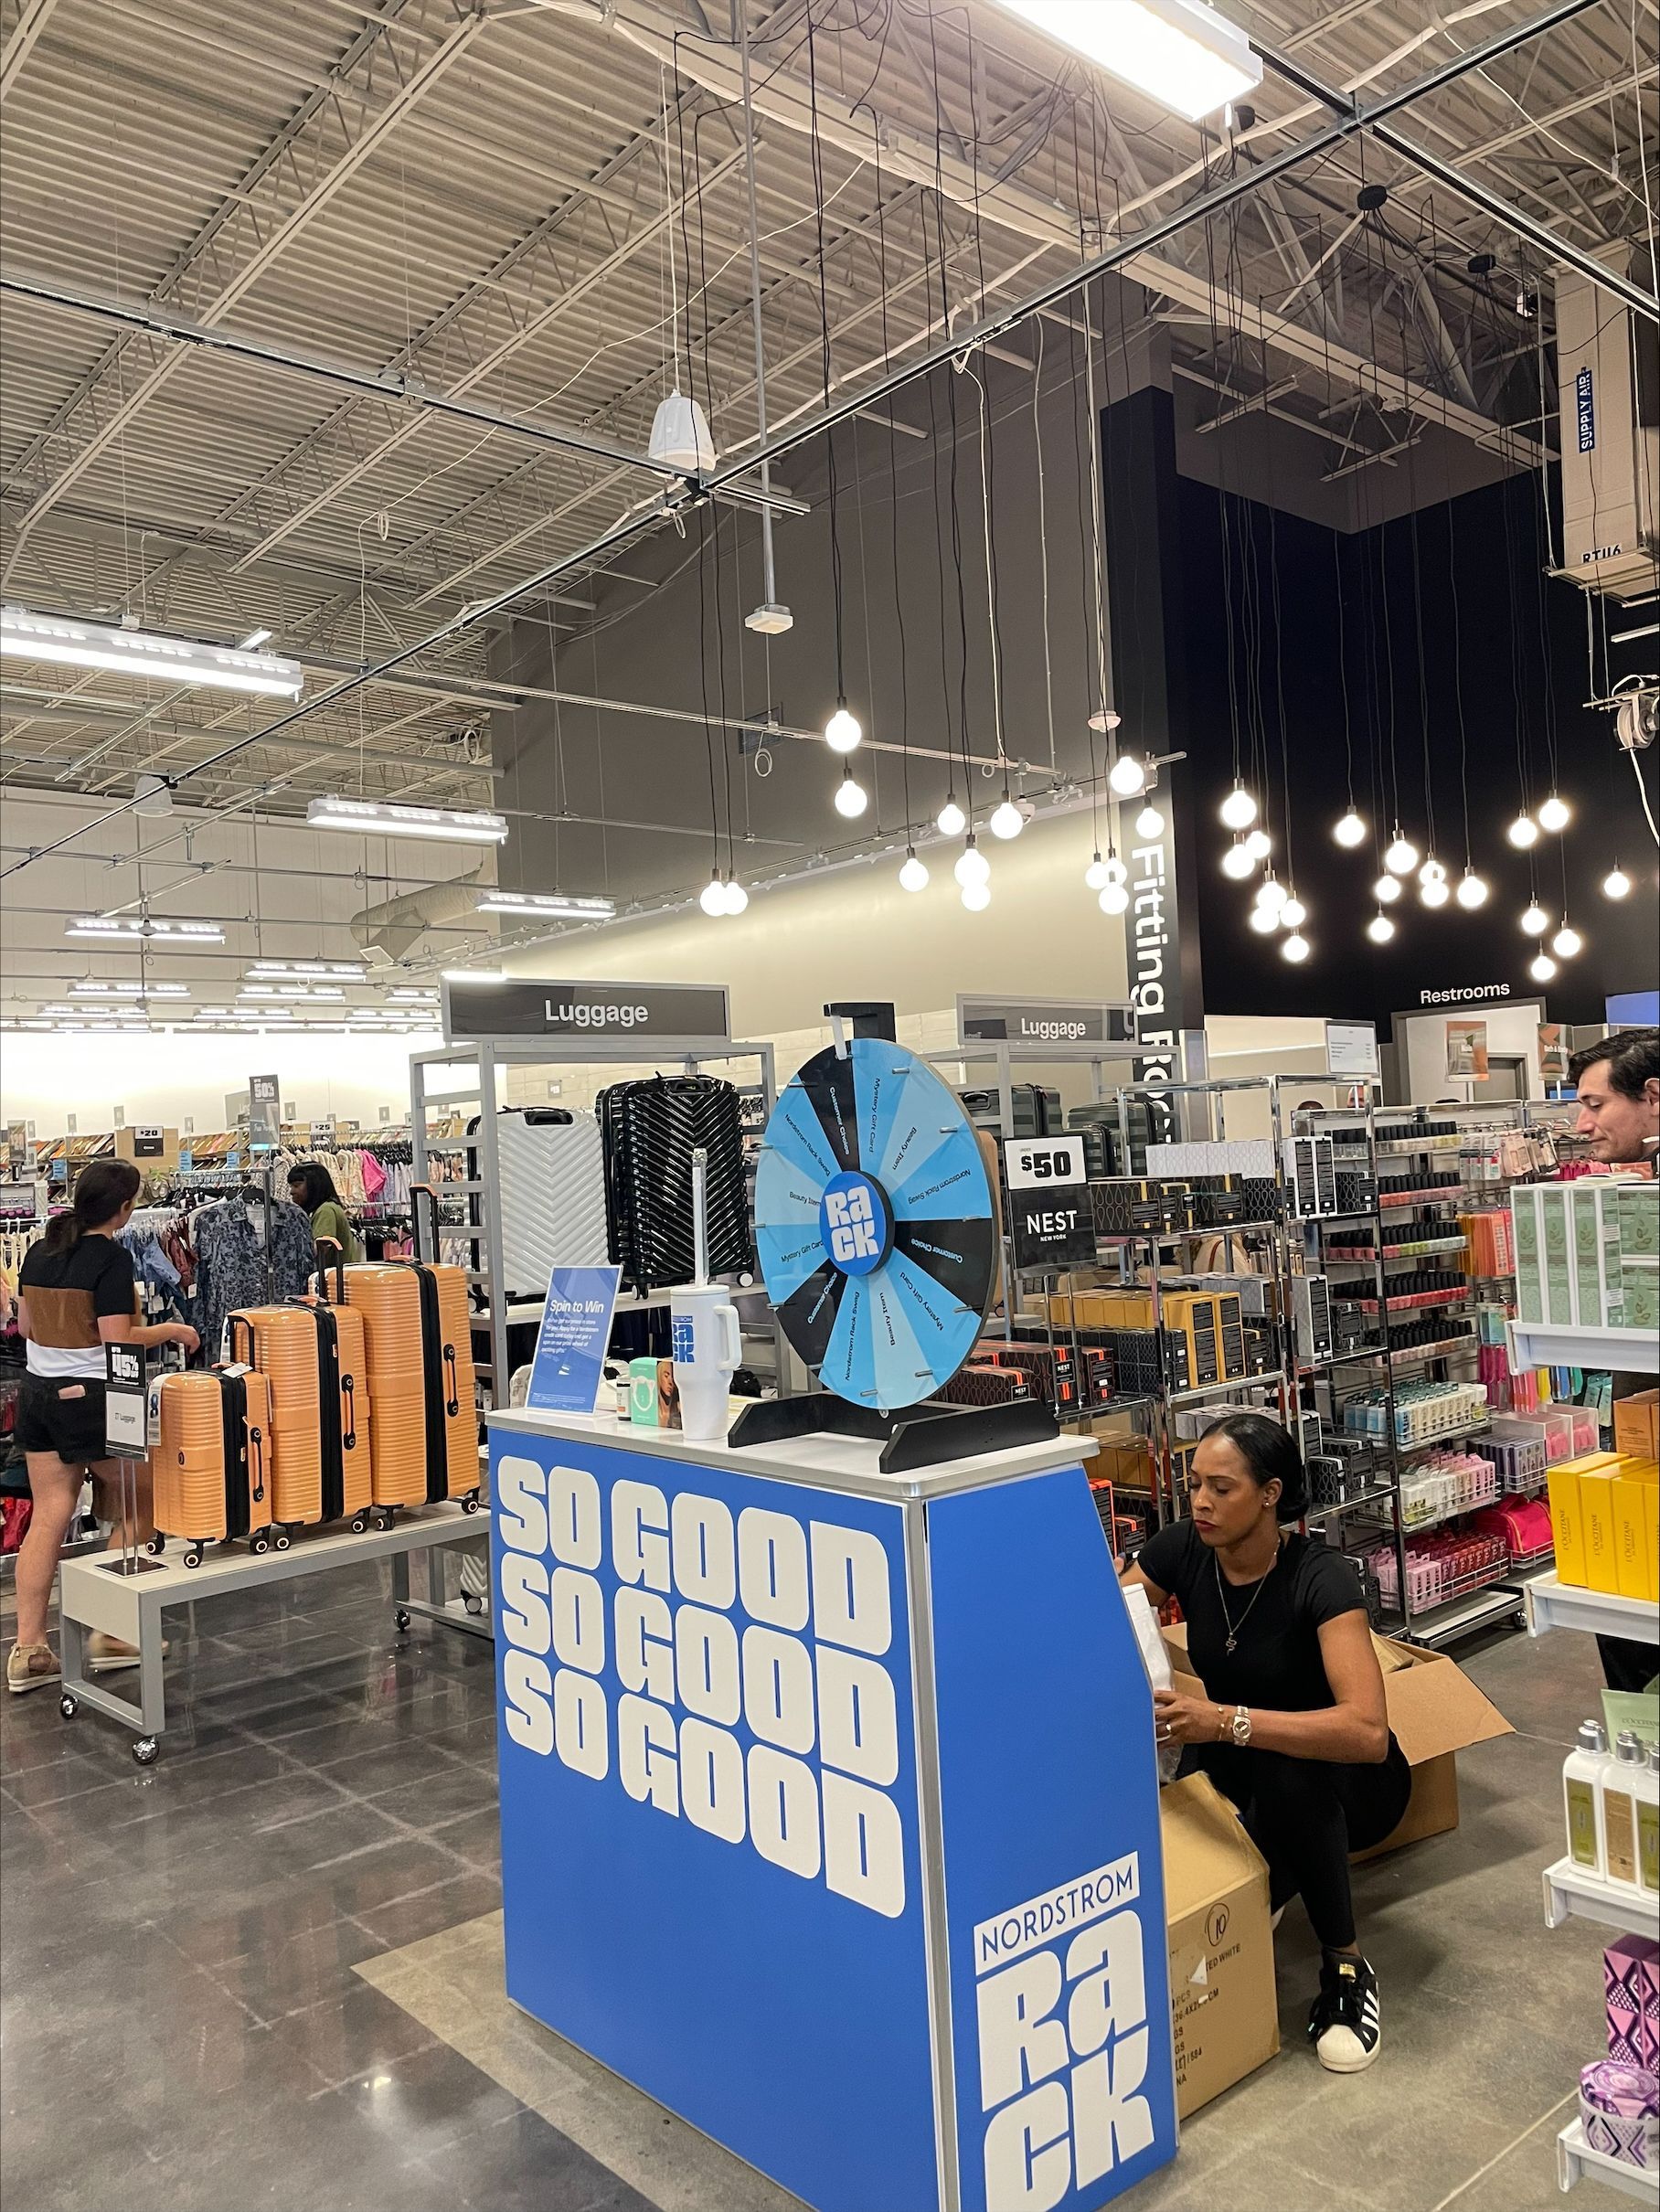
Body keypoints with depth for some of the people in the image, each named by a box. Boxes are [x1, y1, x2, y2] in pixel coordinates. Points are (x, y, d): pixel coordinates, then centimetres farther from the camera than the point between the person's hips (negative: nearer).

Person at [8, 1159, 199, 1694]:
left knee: (47, 1518, 8)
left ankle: (27, 1648, 7)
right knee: (139, 1504, 10)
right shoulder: (111, 1258, -16)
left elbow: (26, 1326, 16)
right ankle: (111, 1633, 13)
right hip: (89, 1399, -7)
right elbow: (117, 1342, -20)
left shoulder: (39, 1251, 6)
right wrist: (168, 1330, -5)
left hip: (37, 1392, 7)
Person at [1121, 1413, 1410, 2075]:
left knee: (1286, 1773, -38)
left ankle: (1345, 1966, -13)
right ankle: (1274, 1882, 14)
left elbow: (1368, 1732, -40)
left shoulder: (1319, 1577, -28)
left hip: (1340, 1779, -4)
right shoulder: (1183, 1551, -14)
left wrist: (1226, 1721, -49)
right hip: (1234, 1772, 4)